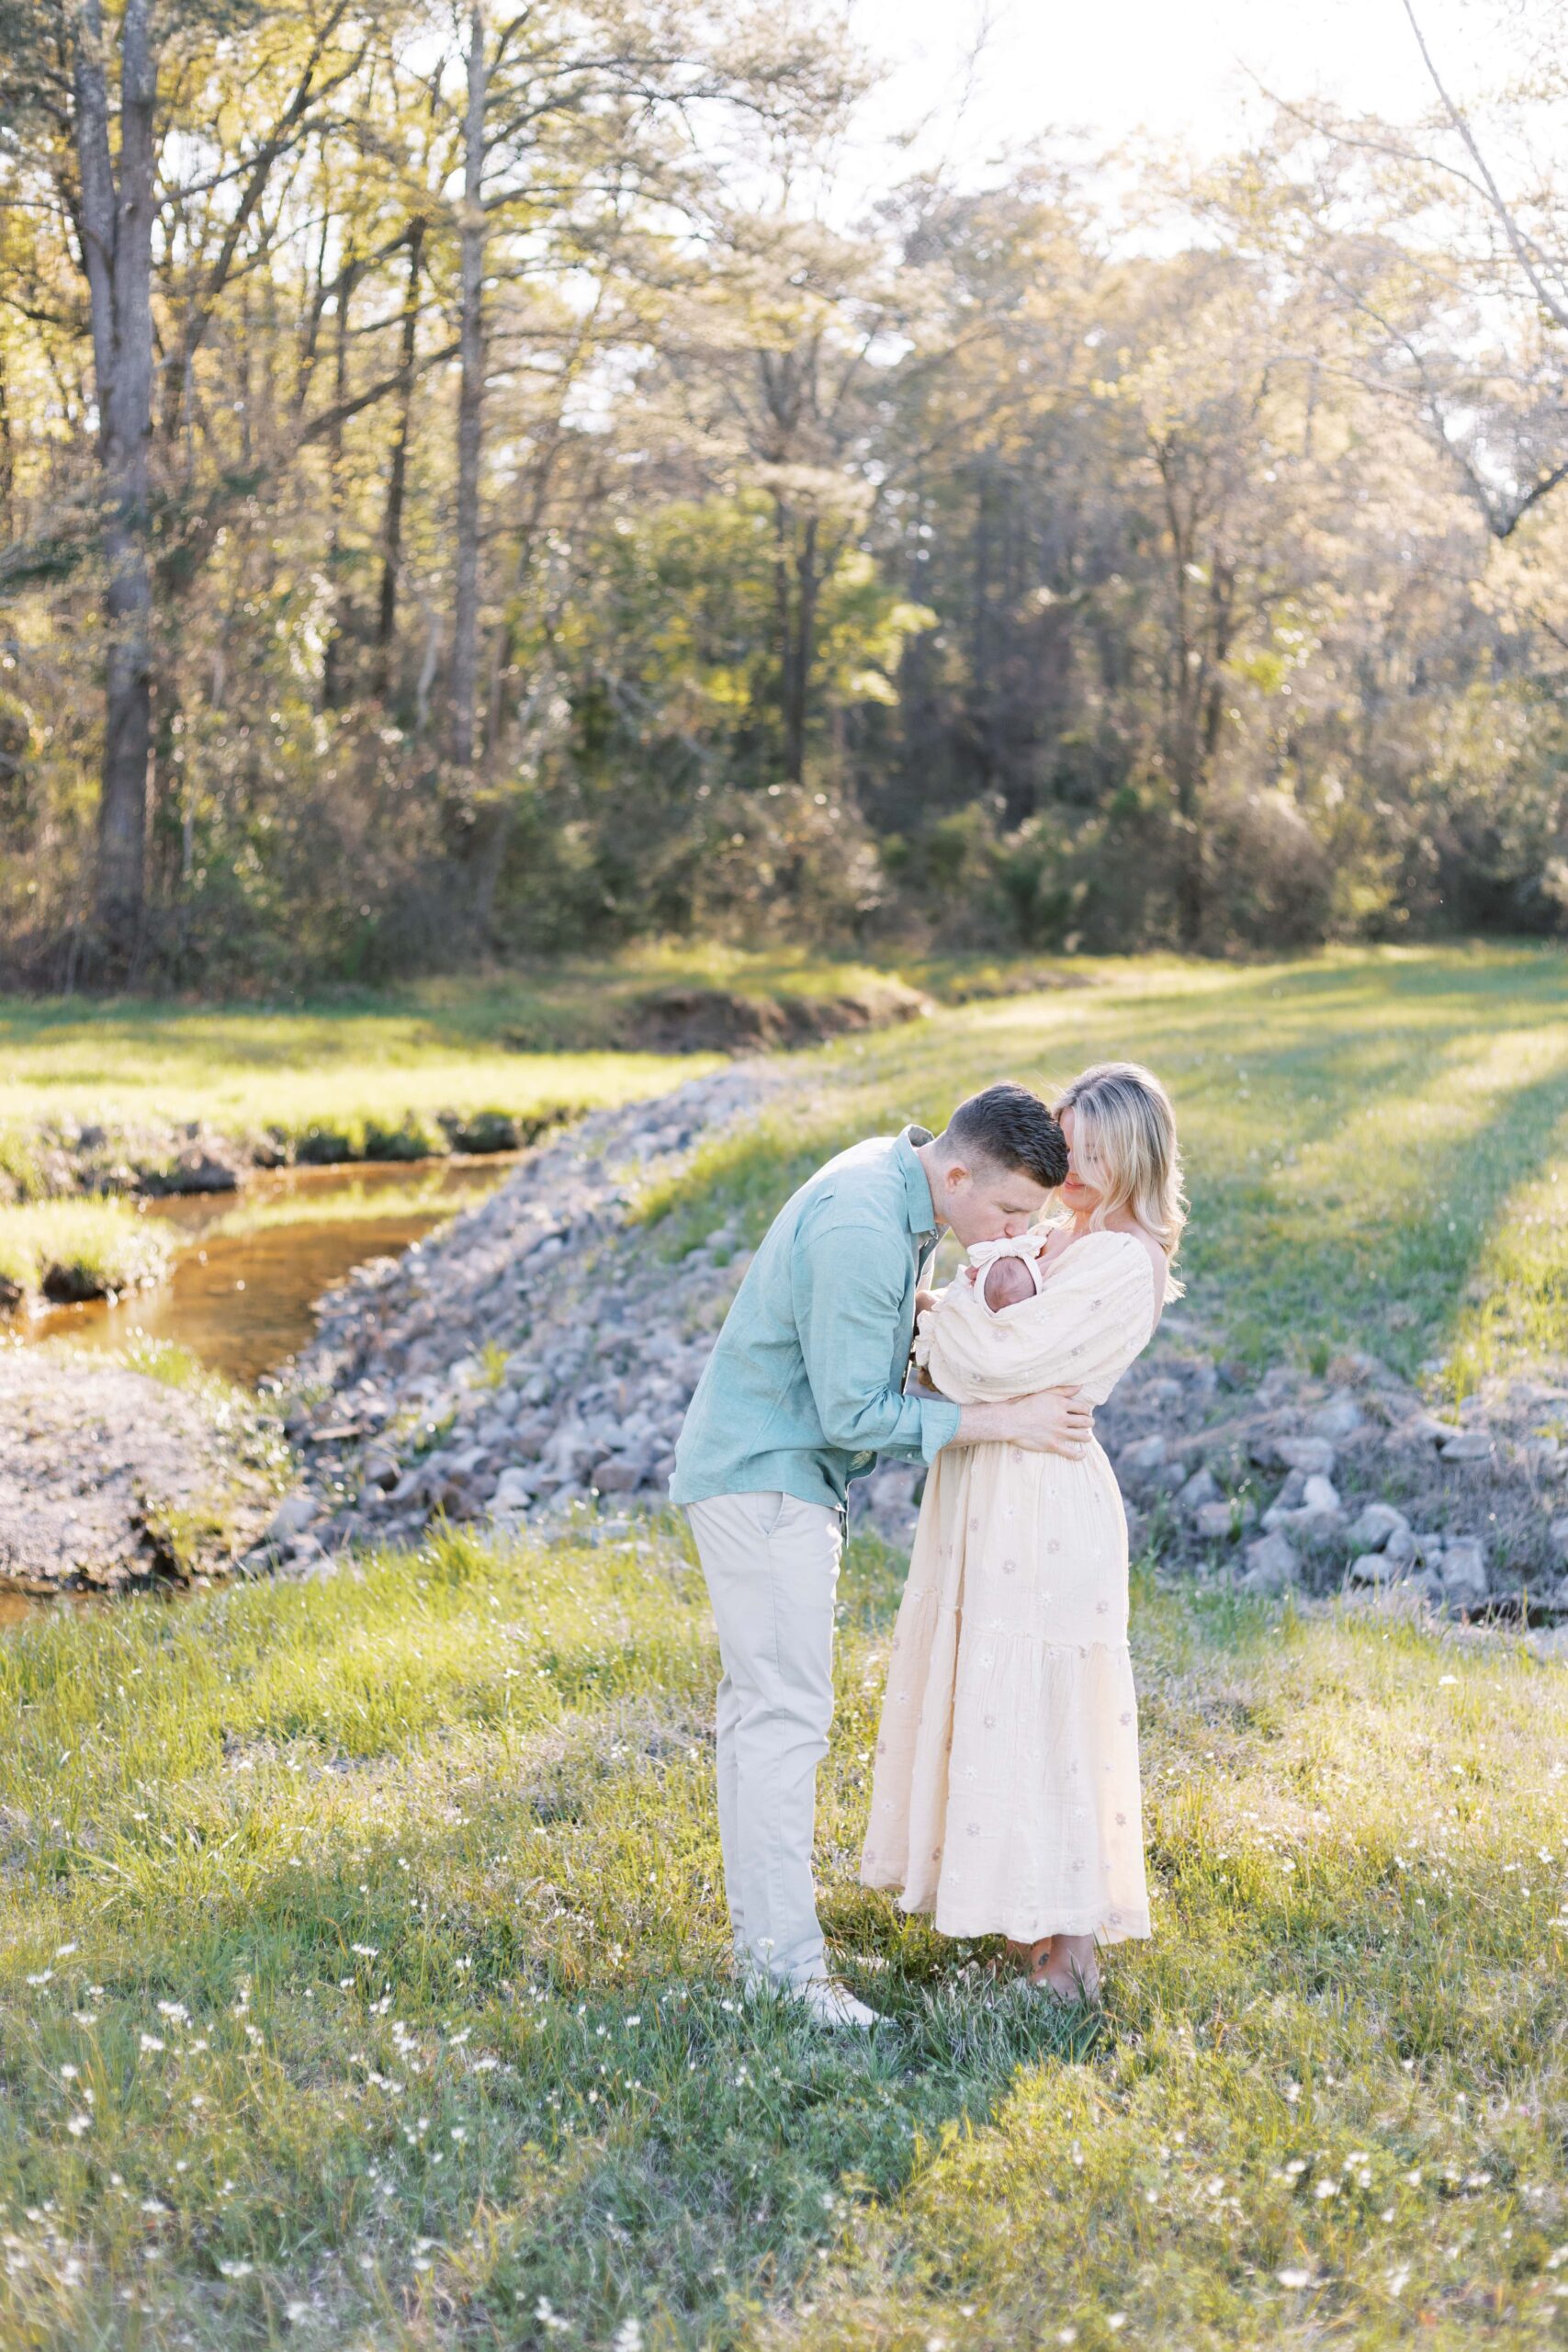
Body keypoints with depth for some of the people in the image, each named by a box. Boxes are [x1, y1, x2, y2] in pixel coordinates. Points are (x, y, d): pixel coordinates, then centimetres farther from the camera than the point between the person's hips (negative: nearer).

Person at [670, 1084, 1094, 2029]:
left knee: (762, 1703, 13)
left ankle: (760, 1933, 21)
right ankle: (788, 1965, -6)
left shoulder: (895, 1180, 5)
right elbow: (854, 1412, -24)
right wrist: (1003, 1422, -21)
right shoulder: (860, 1230, -26)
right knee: (787, 1711, -9)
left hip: (787, 1477, 11)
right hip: (763, 1479, -11)